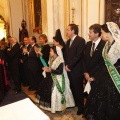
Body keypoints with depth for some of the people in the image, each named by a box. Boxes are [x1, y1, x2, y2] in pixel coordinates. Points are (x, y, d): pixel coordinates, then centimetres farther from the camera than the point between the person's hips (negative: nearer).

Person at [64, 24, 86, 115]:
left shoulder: (81, 40, -12)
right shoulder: (68, 41, 14)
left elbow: (78, 55, -19)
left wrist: (69, 66, -15)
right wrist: (66, 65, 0)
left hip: (76, 70, -7)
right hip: (69, 69, 7)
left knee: (78, 89, 4)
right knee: (72, 88, 15)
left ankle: (81, 107, 22)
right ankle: (75, 103, 34)